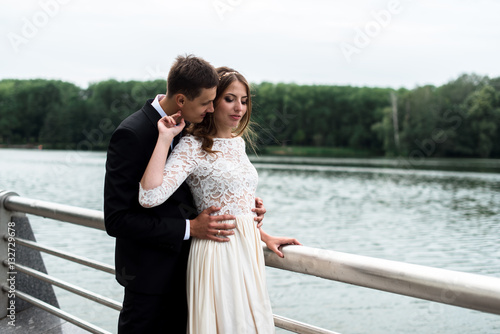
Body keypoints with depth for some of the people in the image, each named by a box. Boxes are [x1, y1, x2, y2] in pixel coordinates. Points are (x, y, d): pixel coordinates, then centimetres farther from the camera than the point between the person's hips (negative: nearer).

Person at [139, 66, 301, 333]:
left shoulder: (238, 141, 12)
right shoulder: (192, 146, -12)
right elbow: (149, 196, -27)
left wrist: (265, 237, 17)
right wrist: (165, 138, -23)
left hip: (248, 249, 8)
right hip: (218, 252, -7)